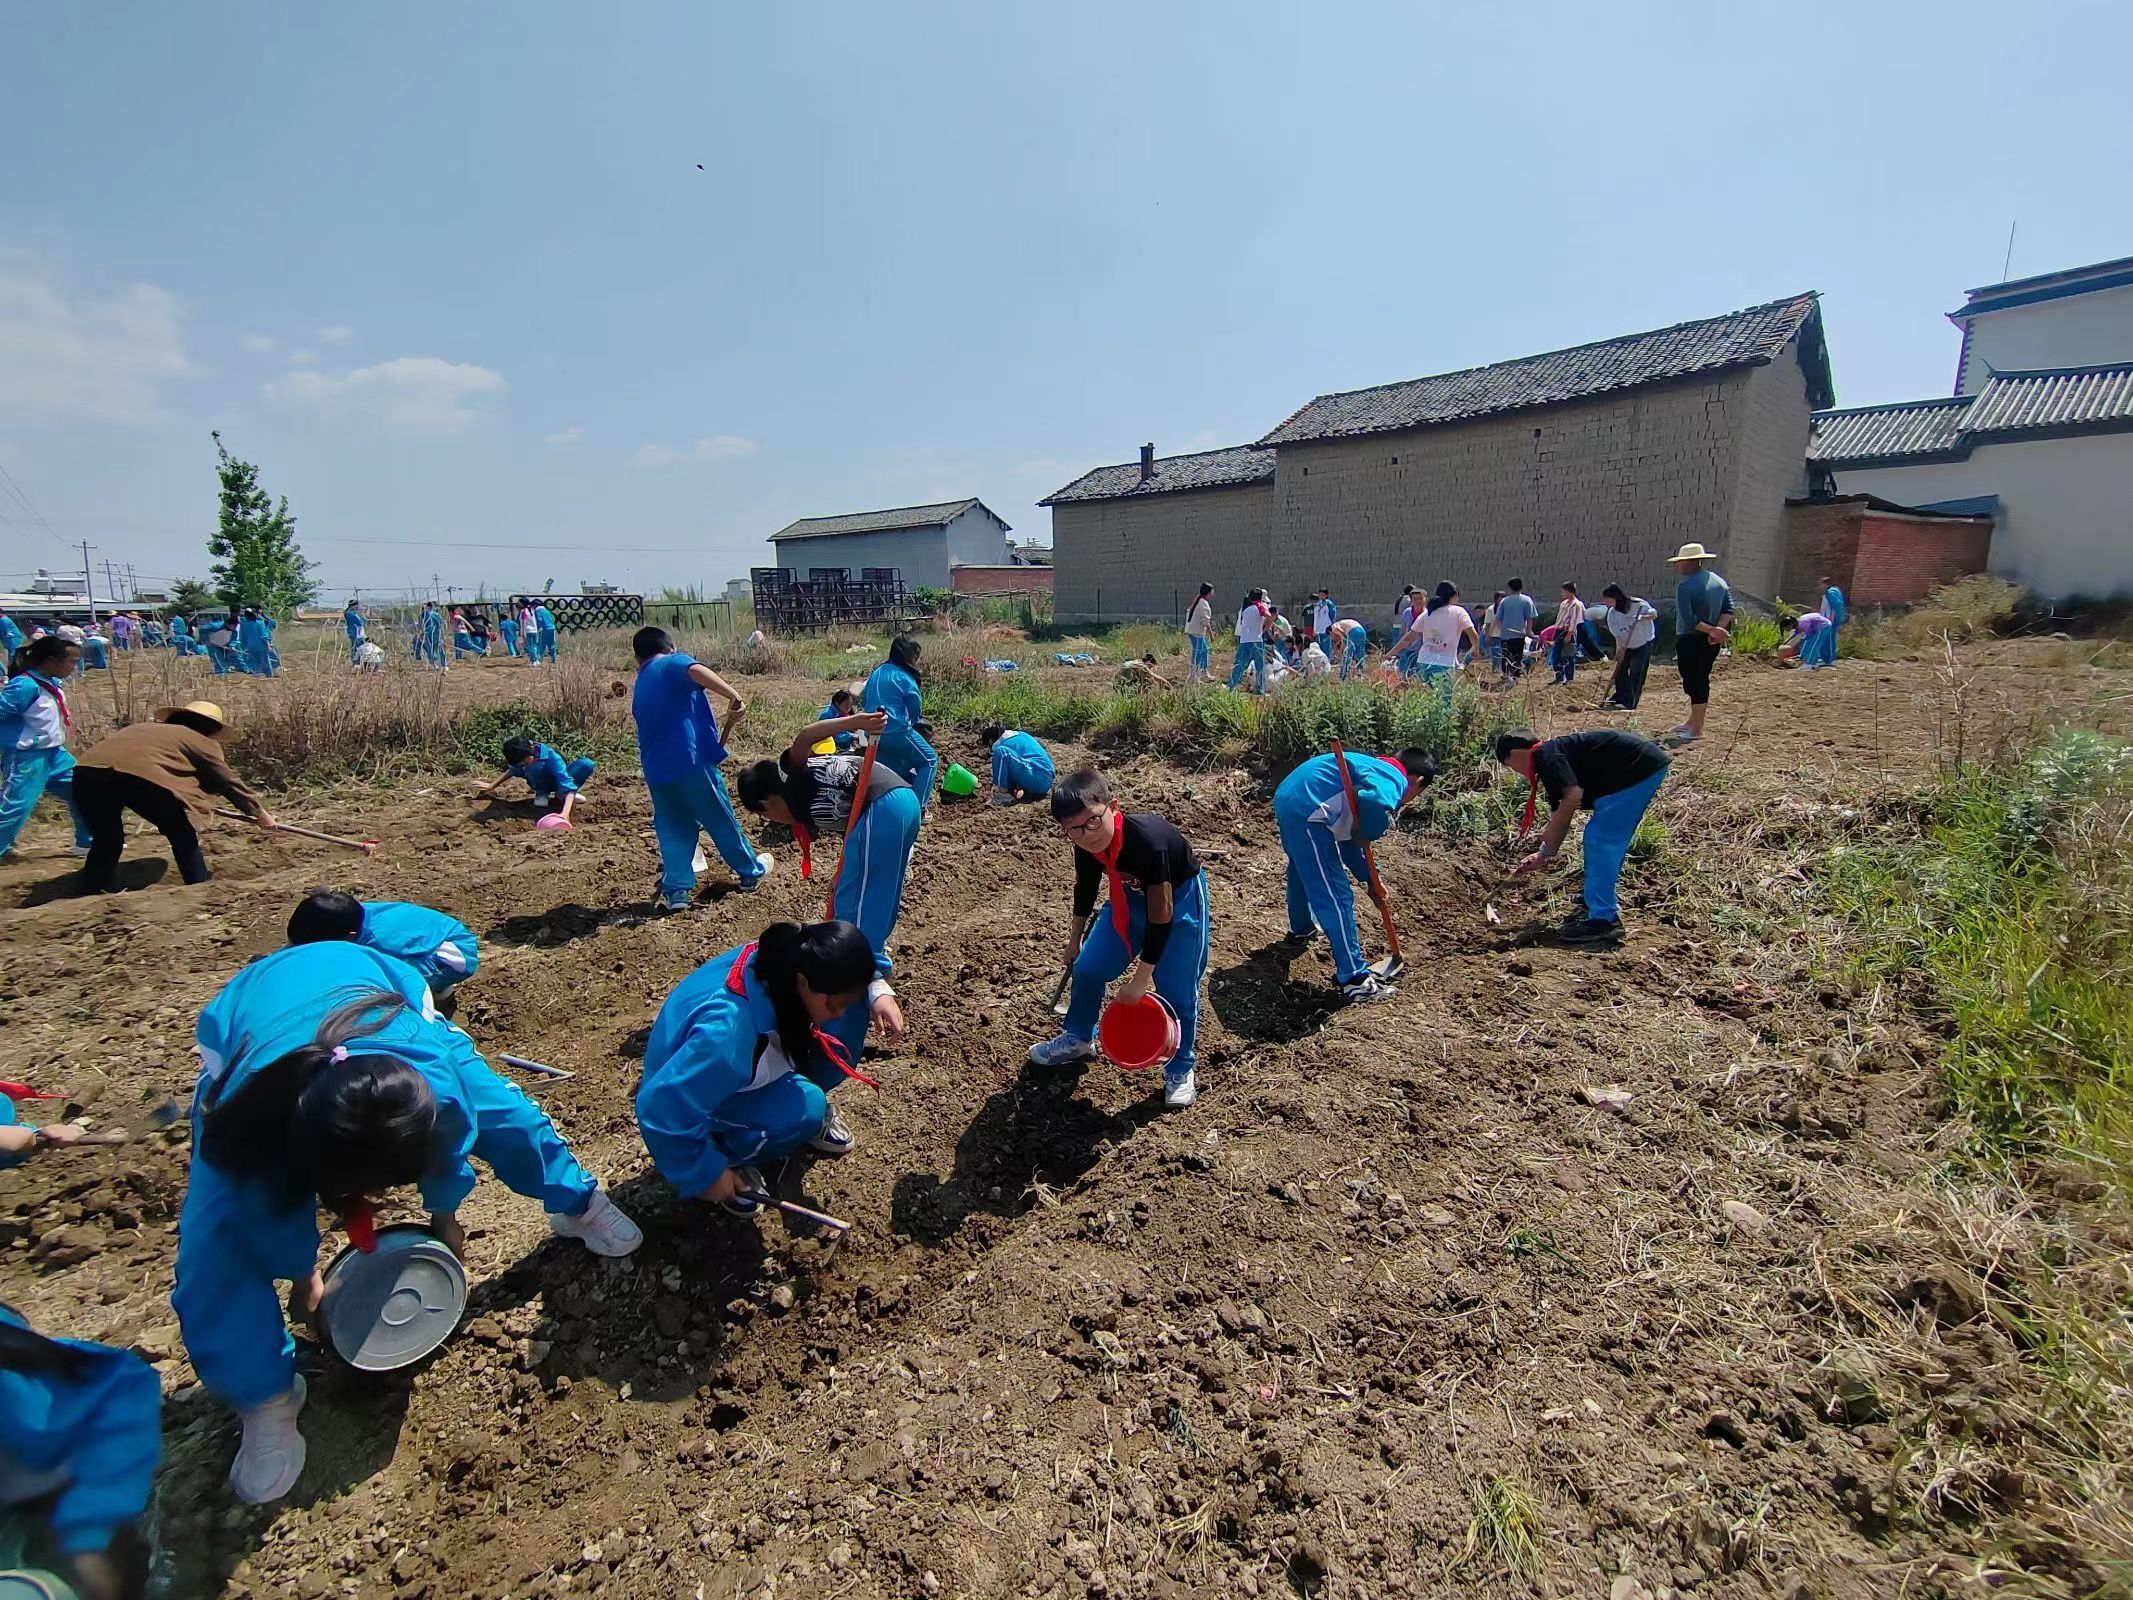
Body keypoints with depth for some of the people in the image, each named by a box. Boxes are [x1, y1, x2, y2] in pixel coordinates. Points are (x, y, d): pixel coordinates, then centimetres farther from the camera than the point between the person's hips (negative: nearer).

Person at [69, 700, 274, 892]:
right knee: (183, 837, 15)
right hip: (138, 775, -6)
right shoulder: (201, 741, 21)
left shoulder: (143, 727, 38)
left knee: (106, 840, 26)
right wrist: (259, 812, 39)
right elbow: (229, 782, 27)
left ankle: (90, 894, 29)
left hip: (87, 770, 6)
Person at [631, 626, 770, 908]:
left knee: (673, 831, 15)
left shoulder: (639, 690, 23)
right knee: (722, 821, 10)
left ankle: (675, 890, 9)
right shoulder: (674, 663, 1)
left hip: (656, 772, 6)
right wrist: (733, 696, -34)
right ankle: (752, 871, 26)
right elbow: (696, 670, -24)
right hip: (691, 760, -5)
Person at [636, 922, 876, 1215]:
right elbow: (662, 1110, -35)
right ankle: (725, 1157, -3)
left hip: (750, 1068, 7)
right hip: (696, 1096, -7)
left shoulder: (784, 960, -24)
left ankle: (810, 1117, 12)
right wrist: (706, 1175, -21)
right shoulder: (727, 1032, -44)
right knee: (805, 1106, -31)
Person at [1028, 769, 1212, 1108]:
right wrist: (1075, 934, 17)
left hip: (1179, 897, -6)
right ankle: (1077, 1039, 33)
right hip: (1130, 895, 6)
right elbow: (1086, 883, 3)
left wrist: (1141, 978, -24)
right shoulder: (1085, 843, -20)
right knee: (1087, 967, 7)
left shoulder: (1147, 839, -40)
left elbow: (1161, 914, -31)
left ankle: (1180, 1070, 19)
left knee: (1177, 988, -5)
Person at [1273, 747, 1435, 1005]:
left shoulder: (1375, 770, 25)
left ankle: (1300, 929, 60)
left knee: (1303, 871, 36)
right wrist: (1367, 834, -12)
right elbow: (1376, 803, -32)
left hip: (1286, 798, 10)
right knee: (1336, 898, -3)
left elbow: (1347, 839, 27)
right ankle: (1355, 979, 4)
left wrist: (1370, 879, 27)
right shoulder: (1394, 780, -4)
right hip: (1306, 812, -10)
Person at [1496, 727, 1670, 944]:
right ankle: (1602, 907, 26)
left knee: (1601, 841, -7)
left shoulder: (1546, 755, -10)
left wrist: (1548, 841, -8)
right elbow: (1559, 816, 25)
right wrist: (1543, 855, 29)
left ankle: (1603, 920, -4)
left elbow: (1573, 796, -22)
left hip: (1640, 765, -10)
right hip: (1647, 765, 10)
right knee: (1609, 841, 17)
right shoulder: (1555, 757, 19)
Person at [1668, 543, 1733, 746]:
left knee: (1693, 682, -2)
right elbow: (1728, 610, 3)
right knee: (1701, 680, 18)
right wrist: (1717, 630, -9)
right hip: (1712, 641, 8)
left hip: (1690, 641, -8)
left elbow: (1688, 620, -23)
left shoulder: (1684, 586, -16)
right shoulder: (1719, 581, 9)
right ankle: (1694, 721, 30)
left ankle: (1696, 730, 3)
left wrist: (1712, 630, -17)